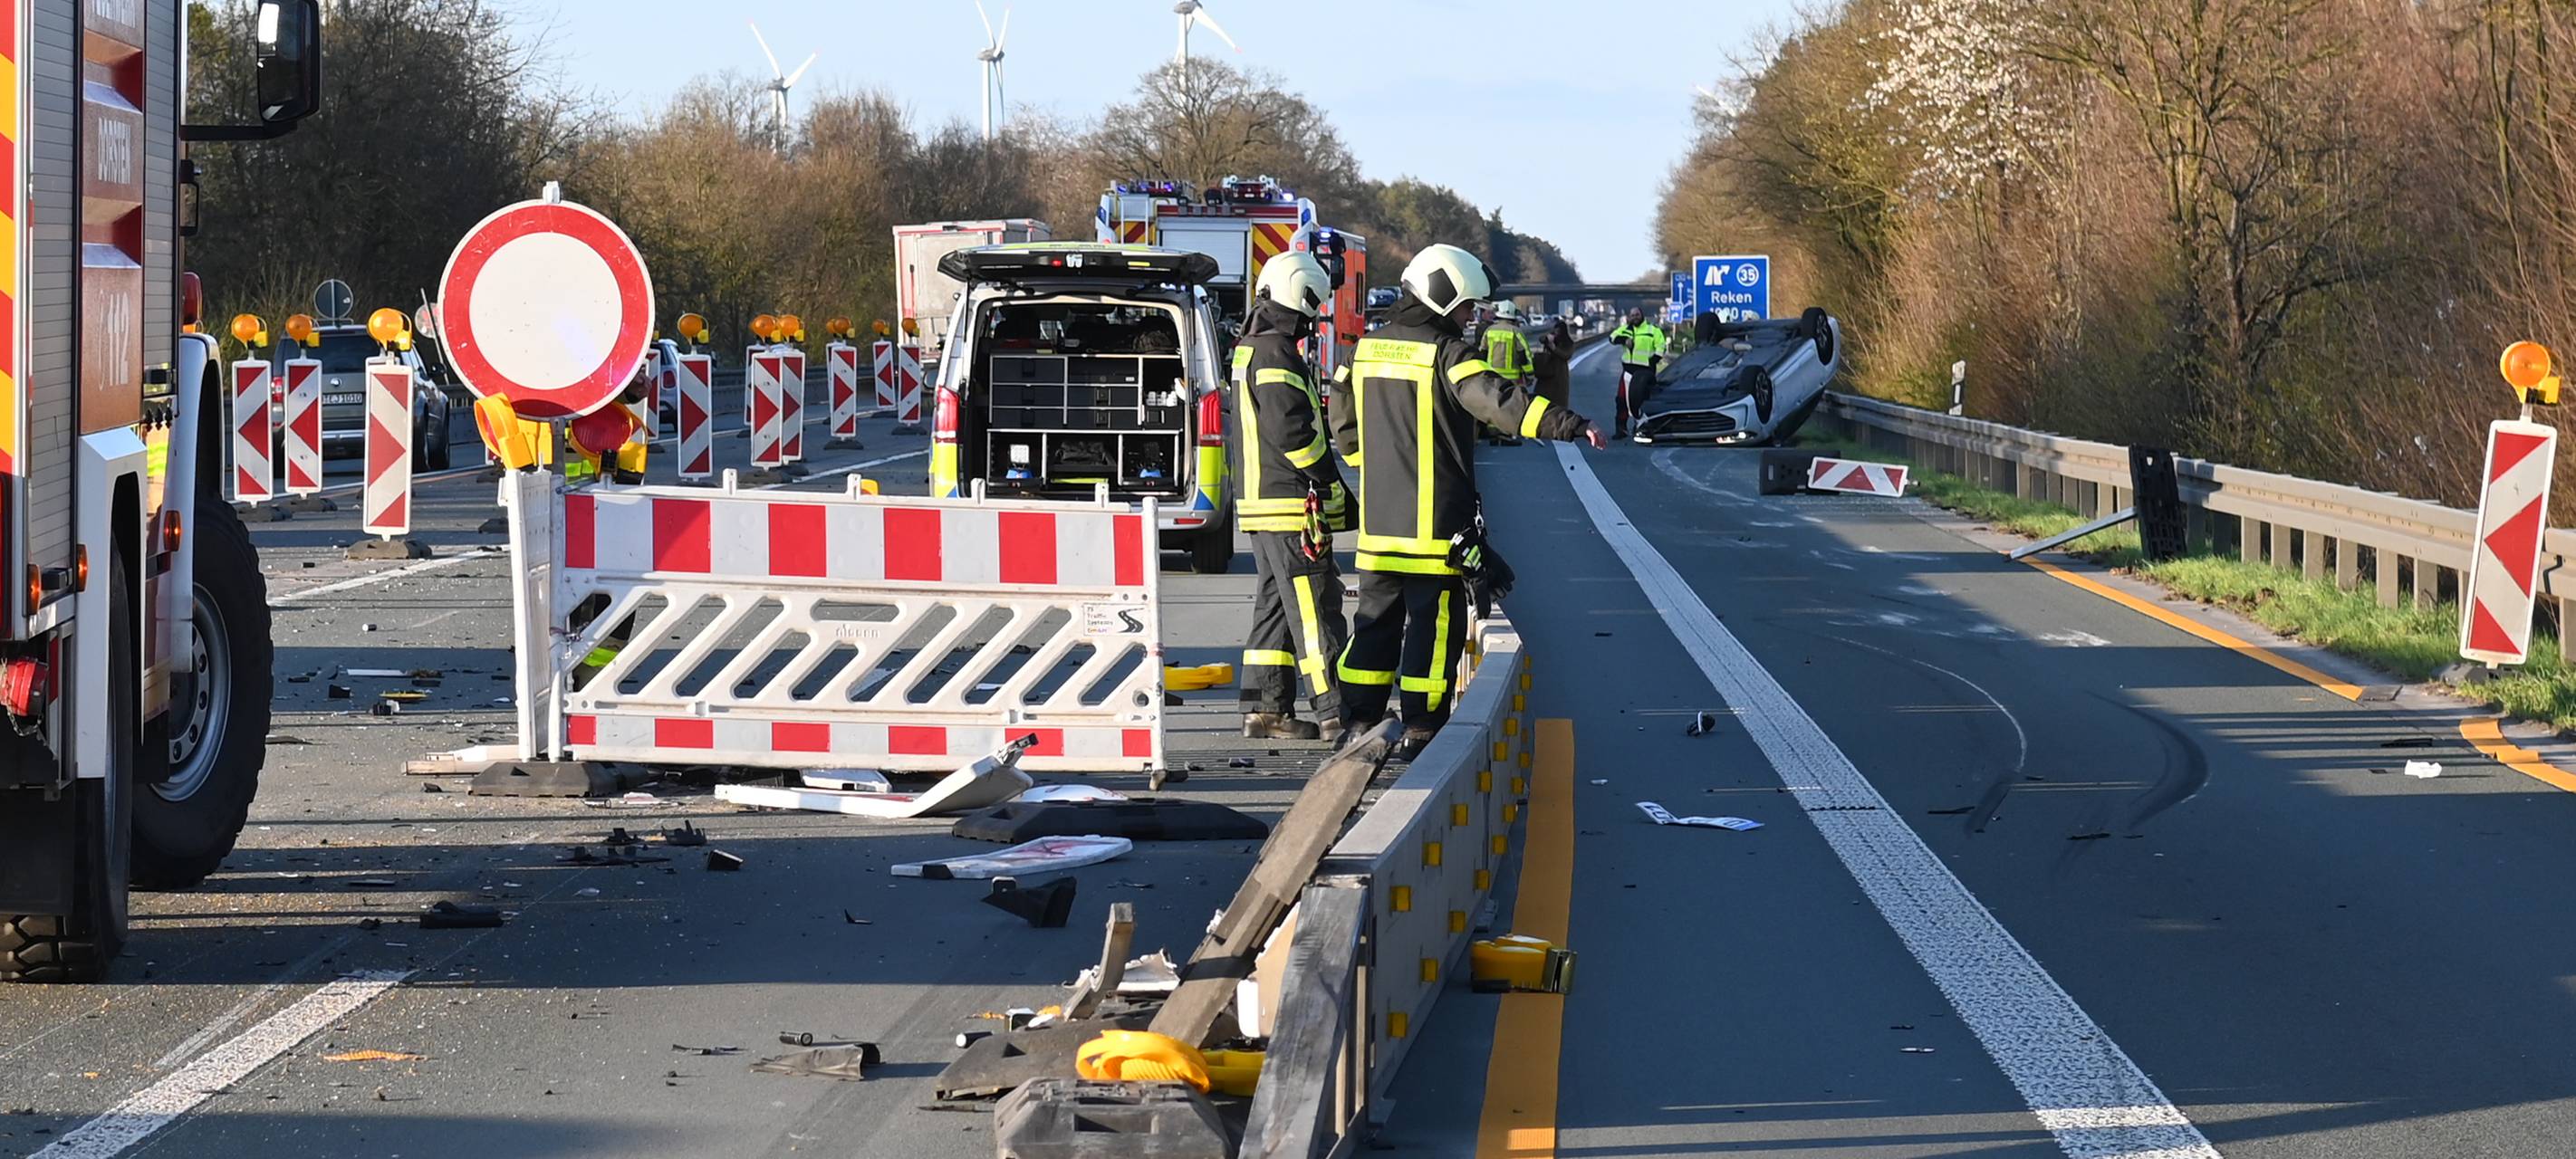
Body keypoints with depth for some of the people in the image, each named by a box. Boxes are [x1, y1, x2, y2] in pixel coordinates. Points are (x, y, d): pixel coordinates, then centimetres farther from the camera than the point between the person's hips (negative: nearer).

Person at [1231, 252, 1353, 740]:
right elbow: (1291, 432, -23)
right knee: (1314, 608, -9)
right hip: (1291, 504, -10)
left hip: (1262, 503, 10)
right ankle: (1336, 712, -9)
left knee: (1276, 606, 13)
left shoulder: (1251, 349, 18)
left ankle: (1264, 709, 14)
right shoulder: (1276, 355, -16)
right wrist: (1334, 487, -14)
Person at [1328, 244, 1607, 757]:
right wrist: (1566, 423, -35)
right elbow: (1496, 399, -27)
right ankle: (1420, 730, -1)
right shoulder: (1445, 353, -12)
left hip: (1378, 520, 7)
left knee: (1377, 619, 14)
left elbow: (1344, 424, 20)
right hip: (1435, 520, -7)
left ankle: (1358, 723, 15)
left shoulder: (1367, 349, 10)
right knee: (1435, 622, 0)